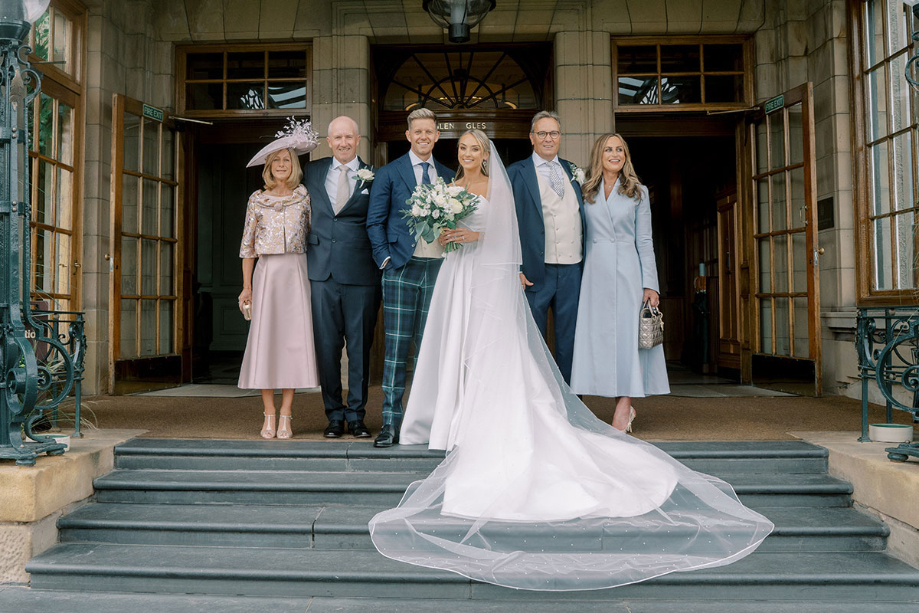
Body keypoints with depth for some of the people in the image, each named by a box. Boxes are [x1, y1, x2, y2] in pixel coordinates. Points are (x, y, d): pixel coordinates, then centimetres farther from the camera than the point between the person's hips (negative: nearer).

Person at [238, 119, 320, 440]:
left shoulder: (304, 196, 8)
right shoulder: (257, 199, 9)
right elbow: (247, 245, 8)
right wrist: (246, 286, 3)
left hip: (296, 272, 0)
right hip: (267, 272, 0)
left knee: (294, 337, -5)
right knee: (265, 338, -3)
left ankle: (285, 416, 2)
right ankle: (269, 416, 5)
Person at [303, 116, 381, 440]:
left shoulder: (374, 177, 4)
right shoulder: (311, 172, 12)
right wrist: (304, 258, 10)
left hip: (360, 274, -2)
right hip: (322, 272, 2)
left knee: (360, 347, 4)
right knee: (326, 346, 4)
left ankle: (356, 416, 17)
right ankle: (334, 415, 17)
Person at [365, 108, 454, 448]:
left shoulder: (449, 176, 15)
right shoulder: (389, 172, 5)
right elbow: (374, 221, 3)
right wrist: (385, 259, -6)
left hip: (439, 269, 3)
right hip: (402, 268, -3)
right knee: (396, 346, -3)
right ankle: (391, 423, 3)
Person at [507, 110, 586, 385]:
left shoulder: (573, 171, 16)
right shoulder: (516, 173, 1)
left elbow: (582, 215, 18)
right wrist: (514, 268, -12)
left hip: (573, 270, 4)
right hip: (536, 271, -4)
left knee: (569, 341, 10)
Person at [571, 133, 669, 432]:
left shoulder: (638, 192, 10)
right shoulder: (585, 192, 12)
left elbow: (644, 241, 5)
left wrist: (650, 284, -3)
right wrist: (576, 278, 2)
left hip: (627, 271, -1)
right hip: (594, 272, 1)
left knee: (627, 334, -6)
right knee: (599, 335, -1)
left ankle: (623, 409, -2)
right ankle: (625, 406, 10)